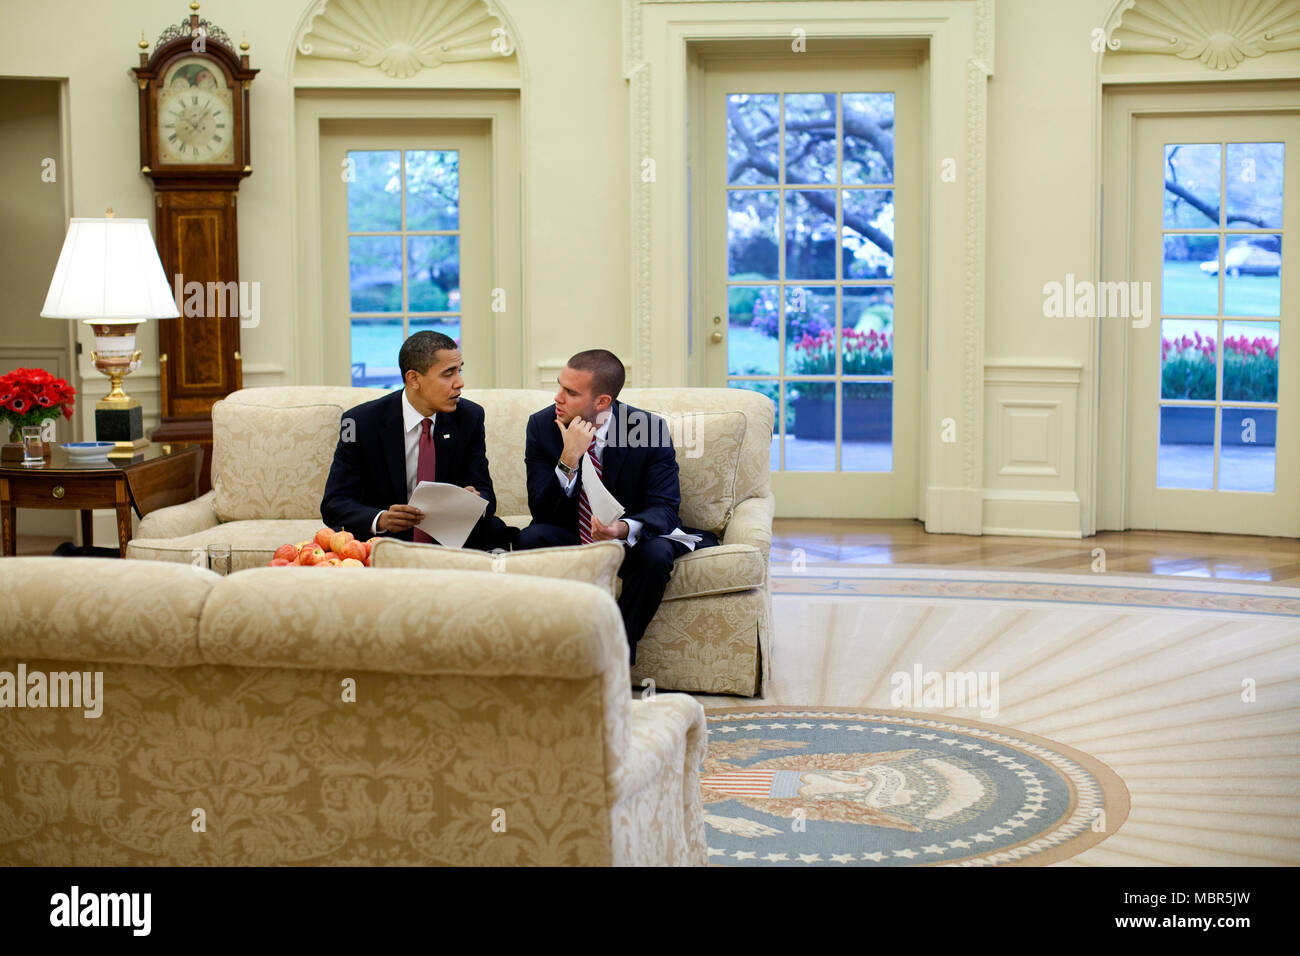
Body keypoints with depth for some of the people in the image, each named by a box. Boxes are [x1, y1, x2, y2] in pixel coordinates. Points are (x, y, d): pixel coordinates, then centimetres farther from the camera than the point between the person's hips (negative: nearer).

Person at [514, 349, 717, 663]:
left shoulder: (650, 428, -16)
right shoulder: (542, 425, -10)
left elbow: (664, 508, -19)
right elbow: (541, 511, -15)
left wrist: (624, 528, -41)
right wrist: (569, 459, -31)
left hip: (631, 540, -2)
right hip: (568, 536, 2)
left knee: (656, 553, -34)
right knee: (529, 539, -28)